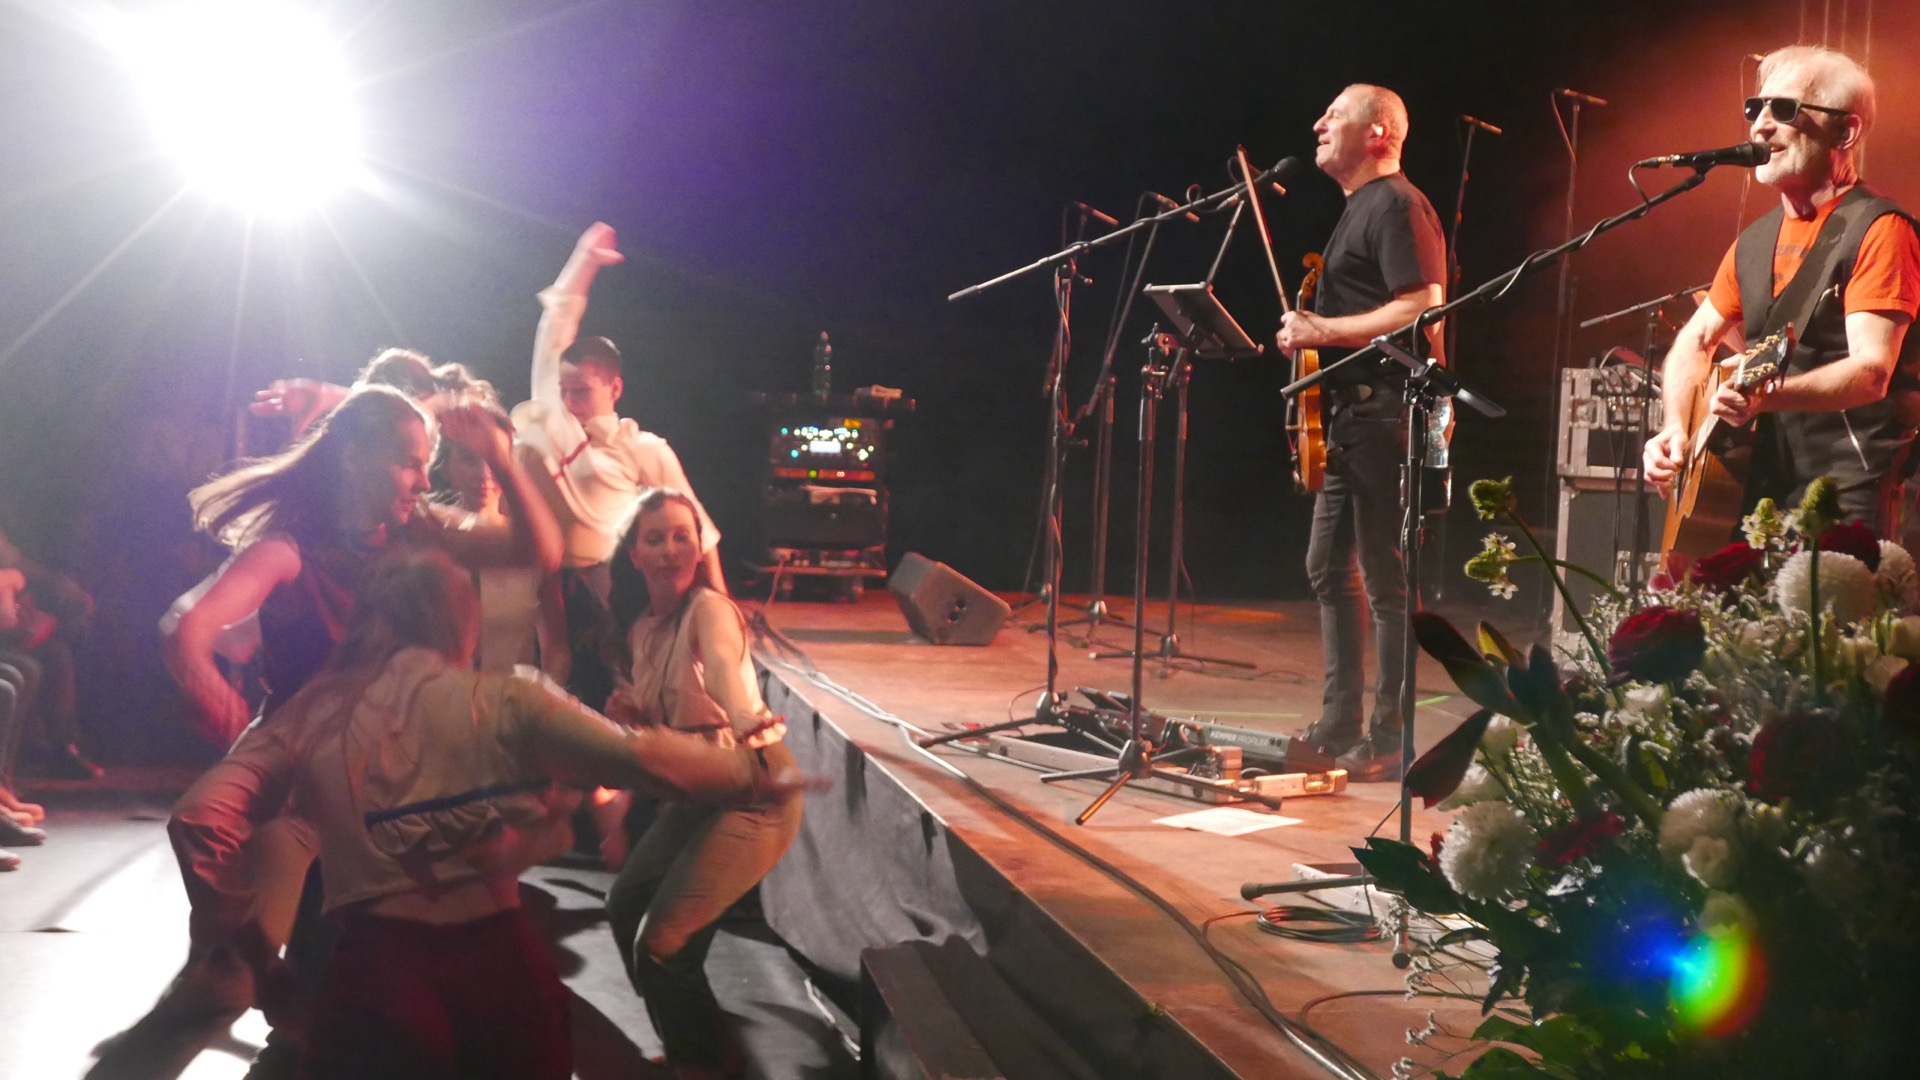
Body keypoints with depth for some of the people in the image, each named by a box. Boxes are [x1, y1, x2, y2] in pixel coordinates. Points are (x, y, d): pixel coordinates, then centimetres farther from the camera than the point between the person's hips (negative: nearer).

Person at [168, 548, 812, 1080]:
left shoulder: (307, 718, 9)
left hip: (375, 970, 0)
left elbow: (200, 820, -2)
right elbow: (644, 756, 1)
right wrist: (754, 777, 17)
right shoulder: (499, 704, 4)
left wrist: (257, 955, 7)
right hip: (497, 957, 0)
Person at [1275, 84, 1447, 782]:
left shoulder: (1396, 206, -11)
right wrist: (1311, 330, 14)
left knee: (1385, 578, -7)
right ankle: (1339, 727, 20)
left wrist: (1323, 331, -16)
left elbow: (1422, 310, -21)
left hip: (1387, 407, -11)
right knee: (1329, 568, 12)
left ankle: (1389, 744, -1)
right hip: (1350, 413, 11)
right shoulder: (1360, 207, 21)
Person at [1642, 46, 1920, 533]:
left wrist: (1768, 396, -35)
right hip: (1763, 488, 6)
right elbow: (1695, 340, 22)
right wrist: (1676, 426, 5)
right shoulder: (1757, 239, 14)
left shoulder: (1877, 230, -9)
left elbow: (1871, 370, -19)